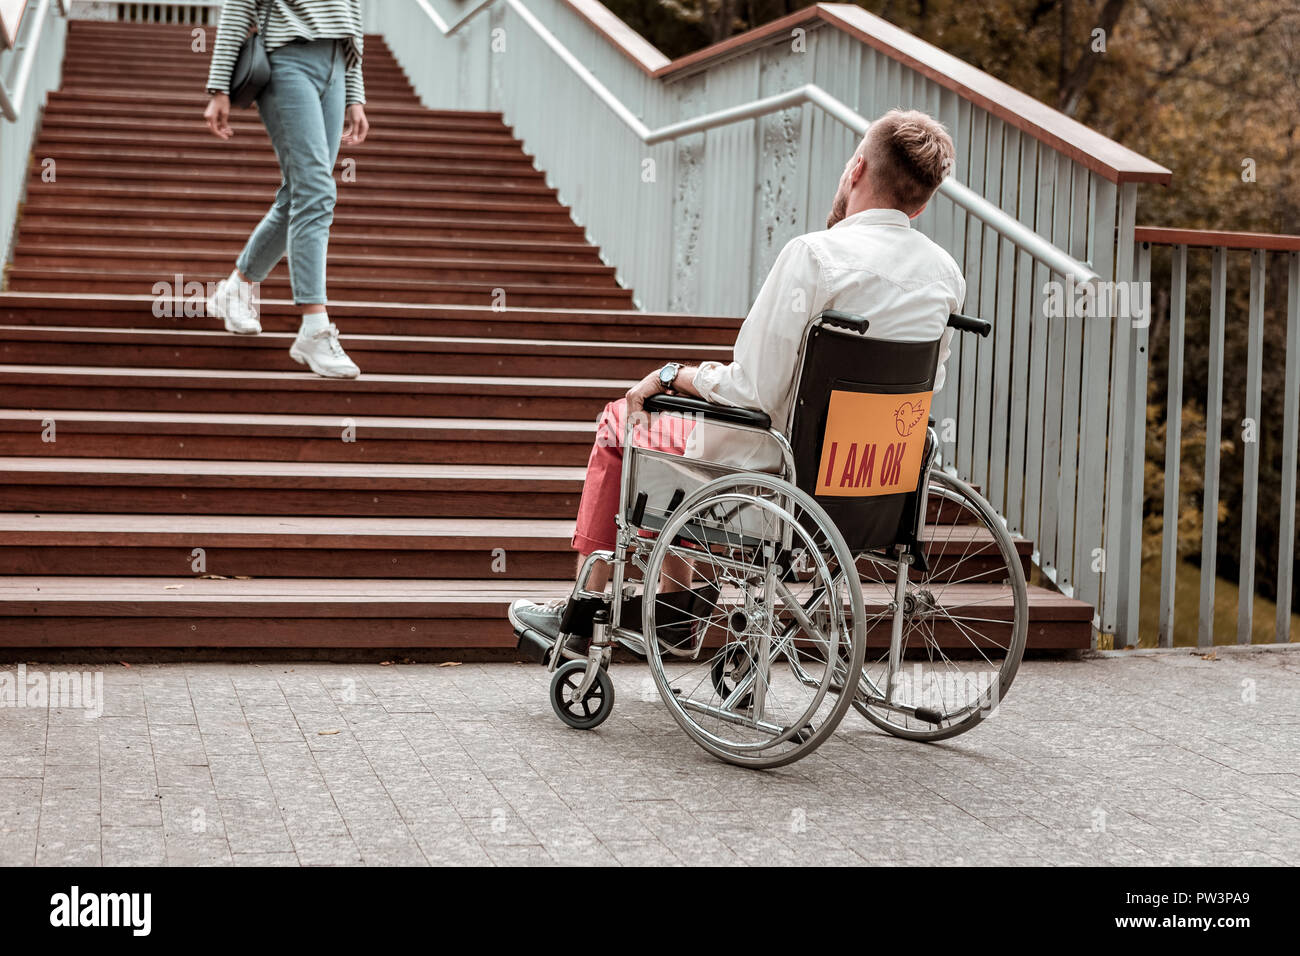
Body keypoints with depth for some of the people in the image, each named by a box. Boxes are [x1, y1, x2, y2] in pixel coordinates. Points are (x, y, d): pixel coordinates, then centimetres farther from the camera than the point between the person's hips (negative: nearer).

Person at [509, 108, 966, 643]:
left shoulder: (815, 254, -25)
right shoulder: (946, 273, -4)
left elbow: (751, 392, -26)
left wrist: (671, 375, -7)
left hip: (777, 467, -7)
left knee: (619, 423, 20)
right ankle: (674, 597, 38)